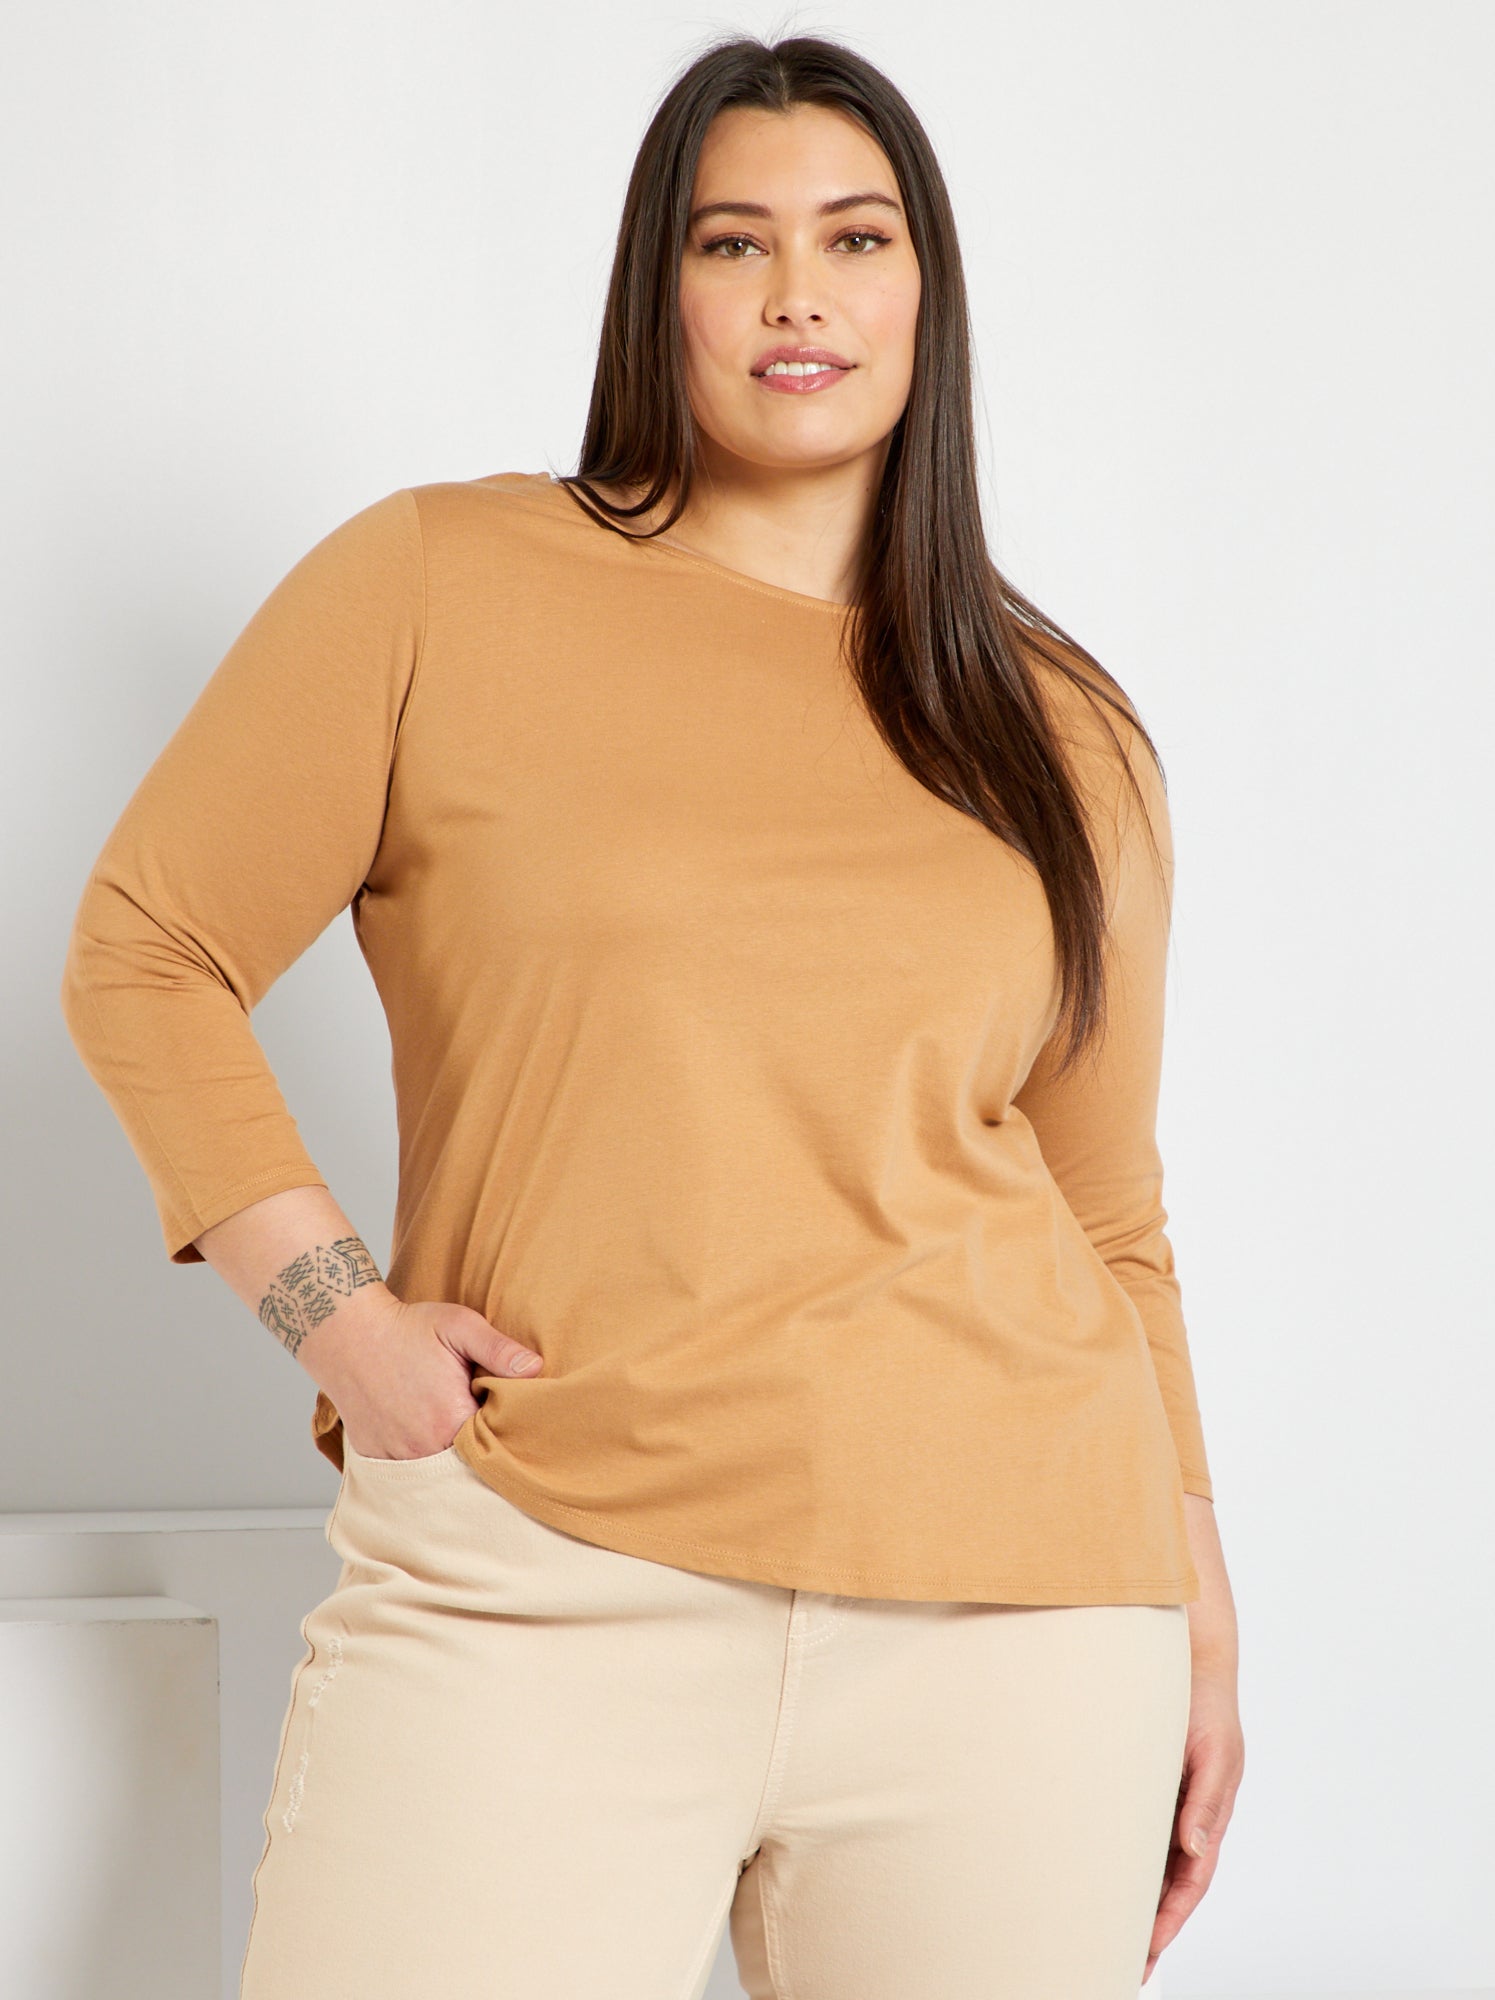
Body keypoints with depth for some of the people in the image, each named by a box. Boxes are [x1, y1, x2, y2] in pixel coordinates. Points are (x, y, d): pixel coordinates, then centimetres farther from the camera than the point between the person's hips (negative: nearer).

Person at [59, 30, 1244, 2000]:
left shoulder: (1064, 736, 12)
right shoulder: (438, 584, 3)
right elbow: (145, 955, 5)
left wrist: (1197, 1615, 16)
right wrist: (336, 1312, -6)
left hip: (1014, 1618, 3)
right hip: (534, 1592, -2)